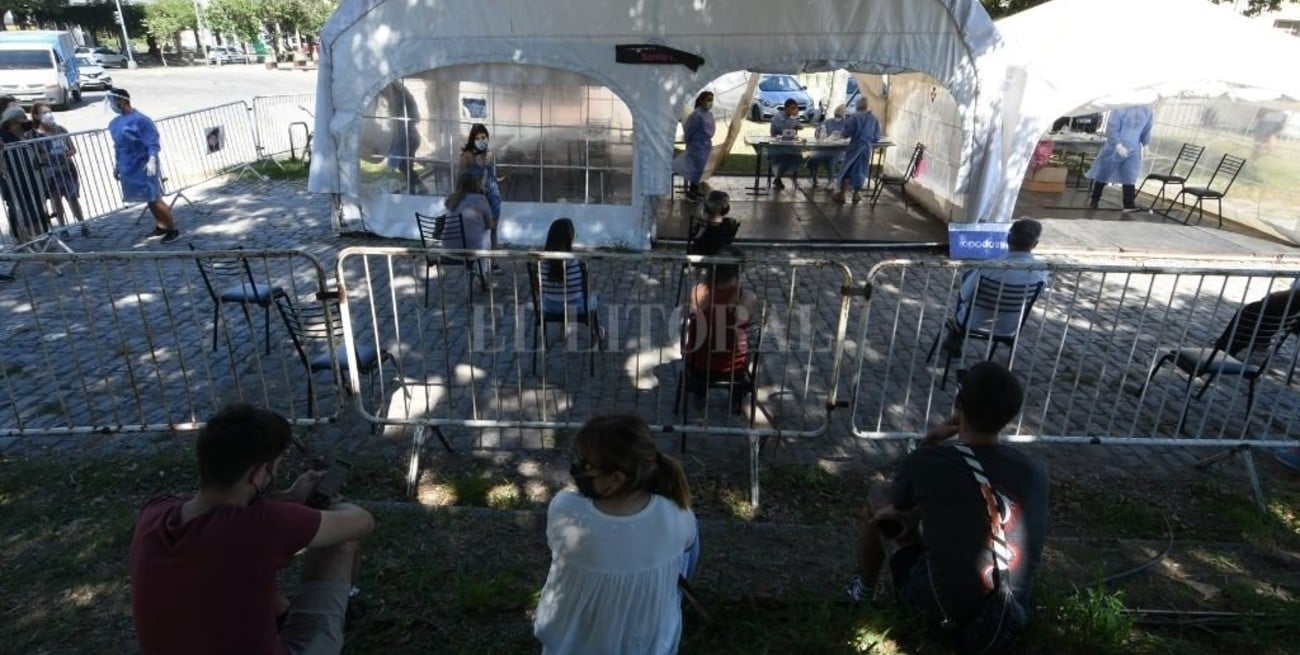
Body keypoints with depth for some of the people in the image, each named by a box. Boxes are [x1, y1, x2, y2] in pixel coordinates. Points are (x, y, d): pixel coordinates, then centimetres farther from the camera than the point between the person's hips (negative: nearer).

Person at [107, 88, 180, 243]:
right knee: (149, 199, 14)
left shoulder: (139, 120, -14)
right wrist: (118, 165, 22)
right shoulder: (115, 123, 12)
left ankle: (173, 230, -2)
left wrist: (152, 160, -31)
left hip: (143, 166, -8)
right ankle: (160, 226, 23)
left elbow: (153, 142, -18)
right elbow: (118, 146, 21)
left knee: (154, 199, -7)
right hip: (129, 168, 8)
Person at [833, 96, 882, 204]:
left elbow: (847, 132, -12)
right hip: (867, 148, 4)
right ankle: (856, 194, 20)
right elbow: (877, 137, 6)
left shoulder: (855, 116, -11)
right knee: (860, 170, 14)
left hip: (855, 146, -4)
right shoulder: (874, 119, 2)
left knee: (847, 169, 4)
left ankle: (842, 194, 6)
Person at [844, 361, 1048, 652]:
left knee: (876, 497, 14)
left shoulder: (926, 461, -20)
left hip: (942, 609, -4)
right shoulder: (1035, 471, -9)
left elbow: (896, 506, 3)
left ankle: (864, 591, 33)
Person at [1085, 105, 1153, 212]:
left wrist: (1145, 144, 18)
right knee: (1102, 174, 7)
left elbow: (1146, 131, 13)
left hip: (1133, 151, 3)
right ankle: (1094, 199, 19)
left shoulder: (1147, 111, 2)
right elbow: (1111, 128, -16)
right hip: (1113, 148, -3)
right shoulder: (1121, 109, -13)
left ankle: (1129, 204, -1)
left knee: (1130, 178, -1)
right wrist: (1118, 145, -20)